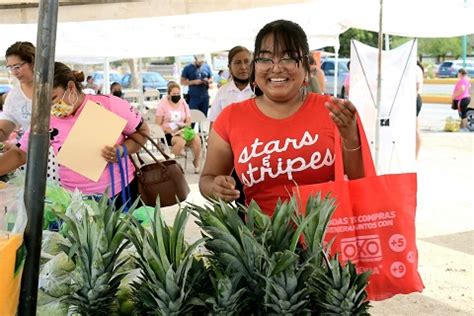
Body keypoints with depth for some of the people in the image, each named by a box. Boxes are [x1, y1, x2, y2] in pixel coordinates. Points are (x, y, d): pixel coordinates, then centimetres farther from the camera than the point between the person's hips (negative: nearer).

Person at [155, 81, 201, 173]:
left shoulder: (183, 103, 12)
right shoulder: (163, 104, 0)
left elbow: (188, 122, 13)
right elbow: (158, 125, -4)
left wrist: (183, 125, -10)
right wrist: (167, 130, -21)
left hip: (181, 131, 4)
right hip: (168, 134, -4)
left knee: (197, 139, -27)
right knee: (181, 141, -37)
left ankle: (197, 164, -10)